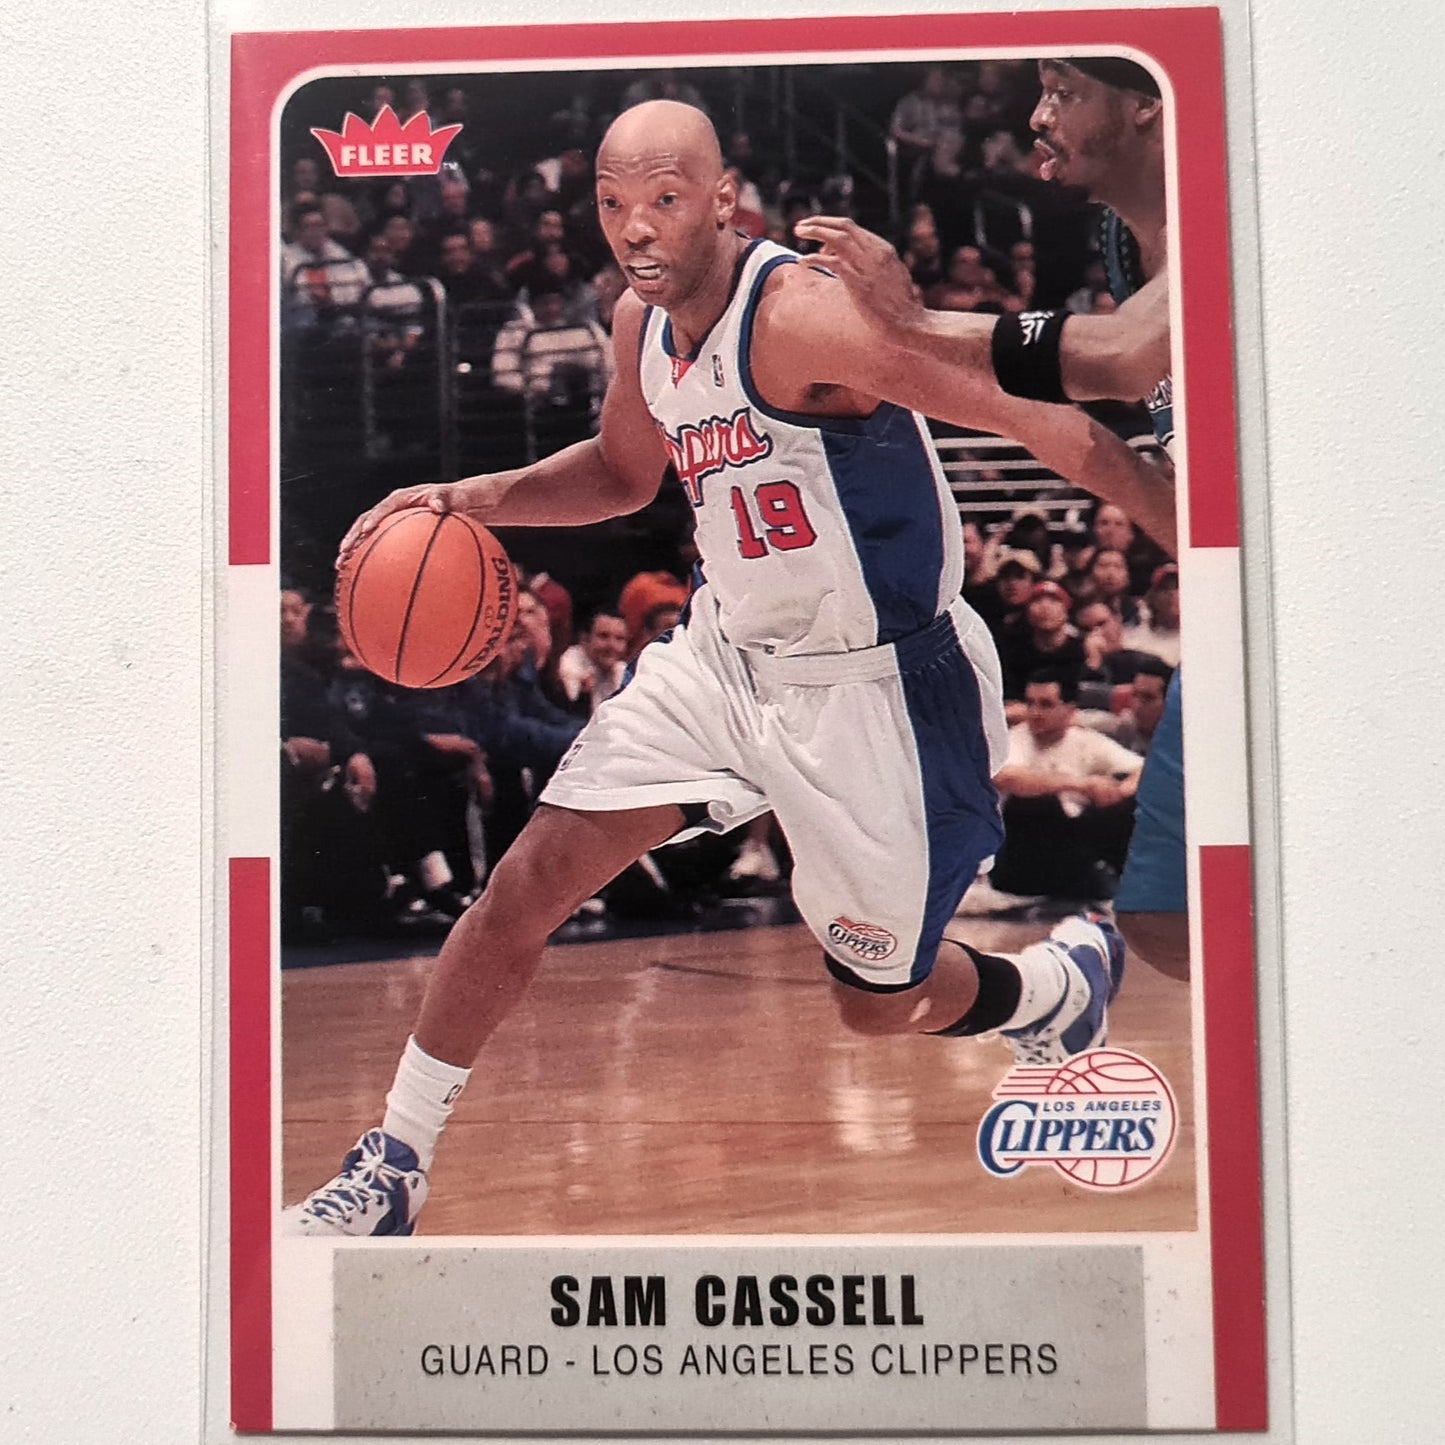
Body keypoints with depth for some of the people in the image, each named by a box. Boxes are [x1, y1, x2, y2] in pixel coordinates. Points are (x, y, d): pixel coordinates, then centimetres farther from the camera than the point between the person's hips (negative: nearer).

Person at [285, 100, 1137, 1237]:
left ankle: (1062, 981, 42)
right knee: (529, 883, -2)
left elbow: (1033, 418, -25)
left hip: (878, 687, -6)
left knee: (879, 1005, 8)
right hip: (725, 654, 7)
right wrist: (468, 500, 8)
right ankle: (394, 1168, 15)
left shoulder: (800, 315, -24)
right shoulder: (641, 324, 1)